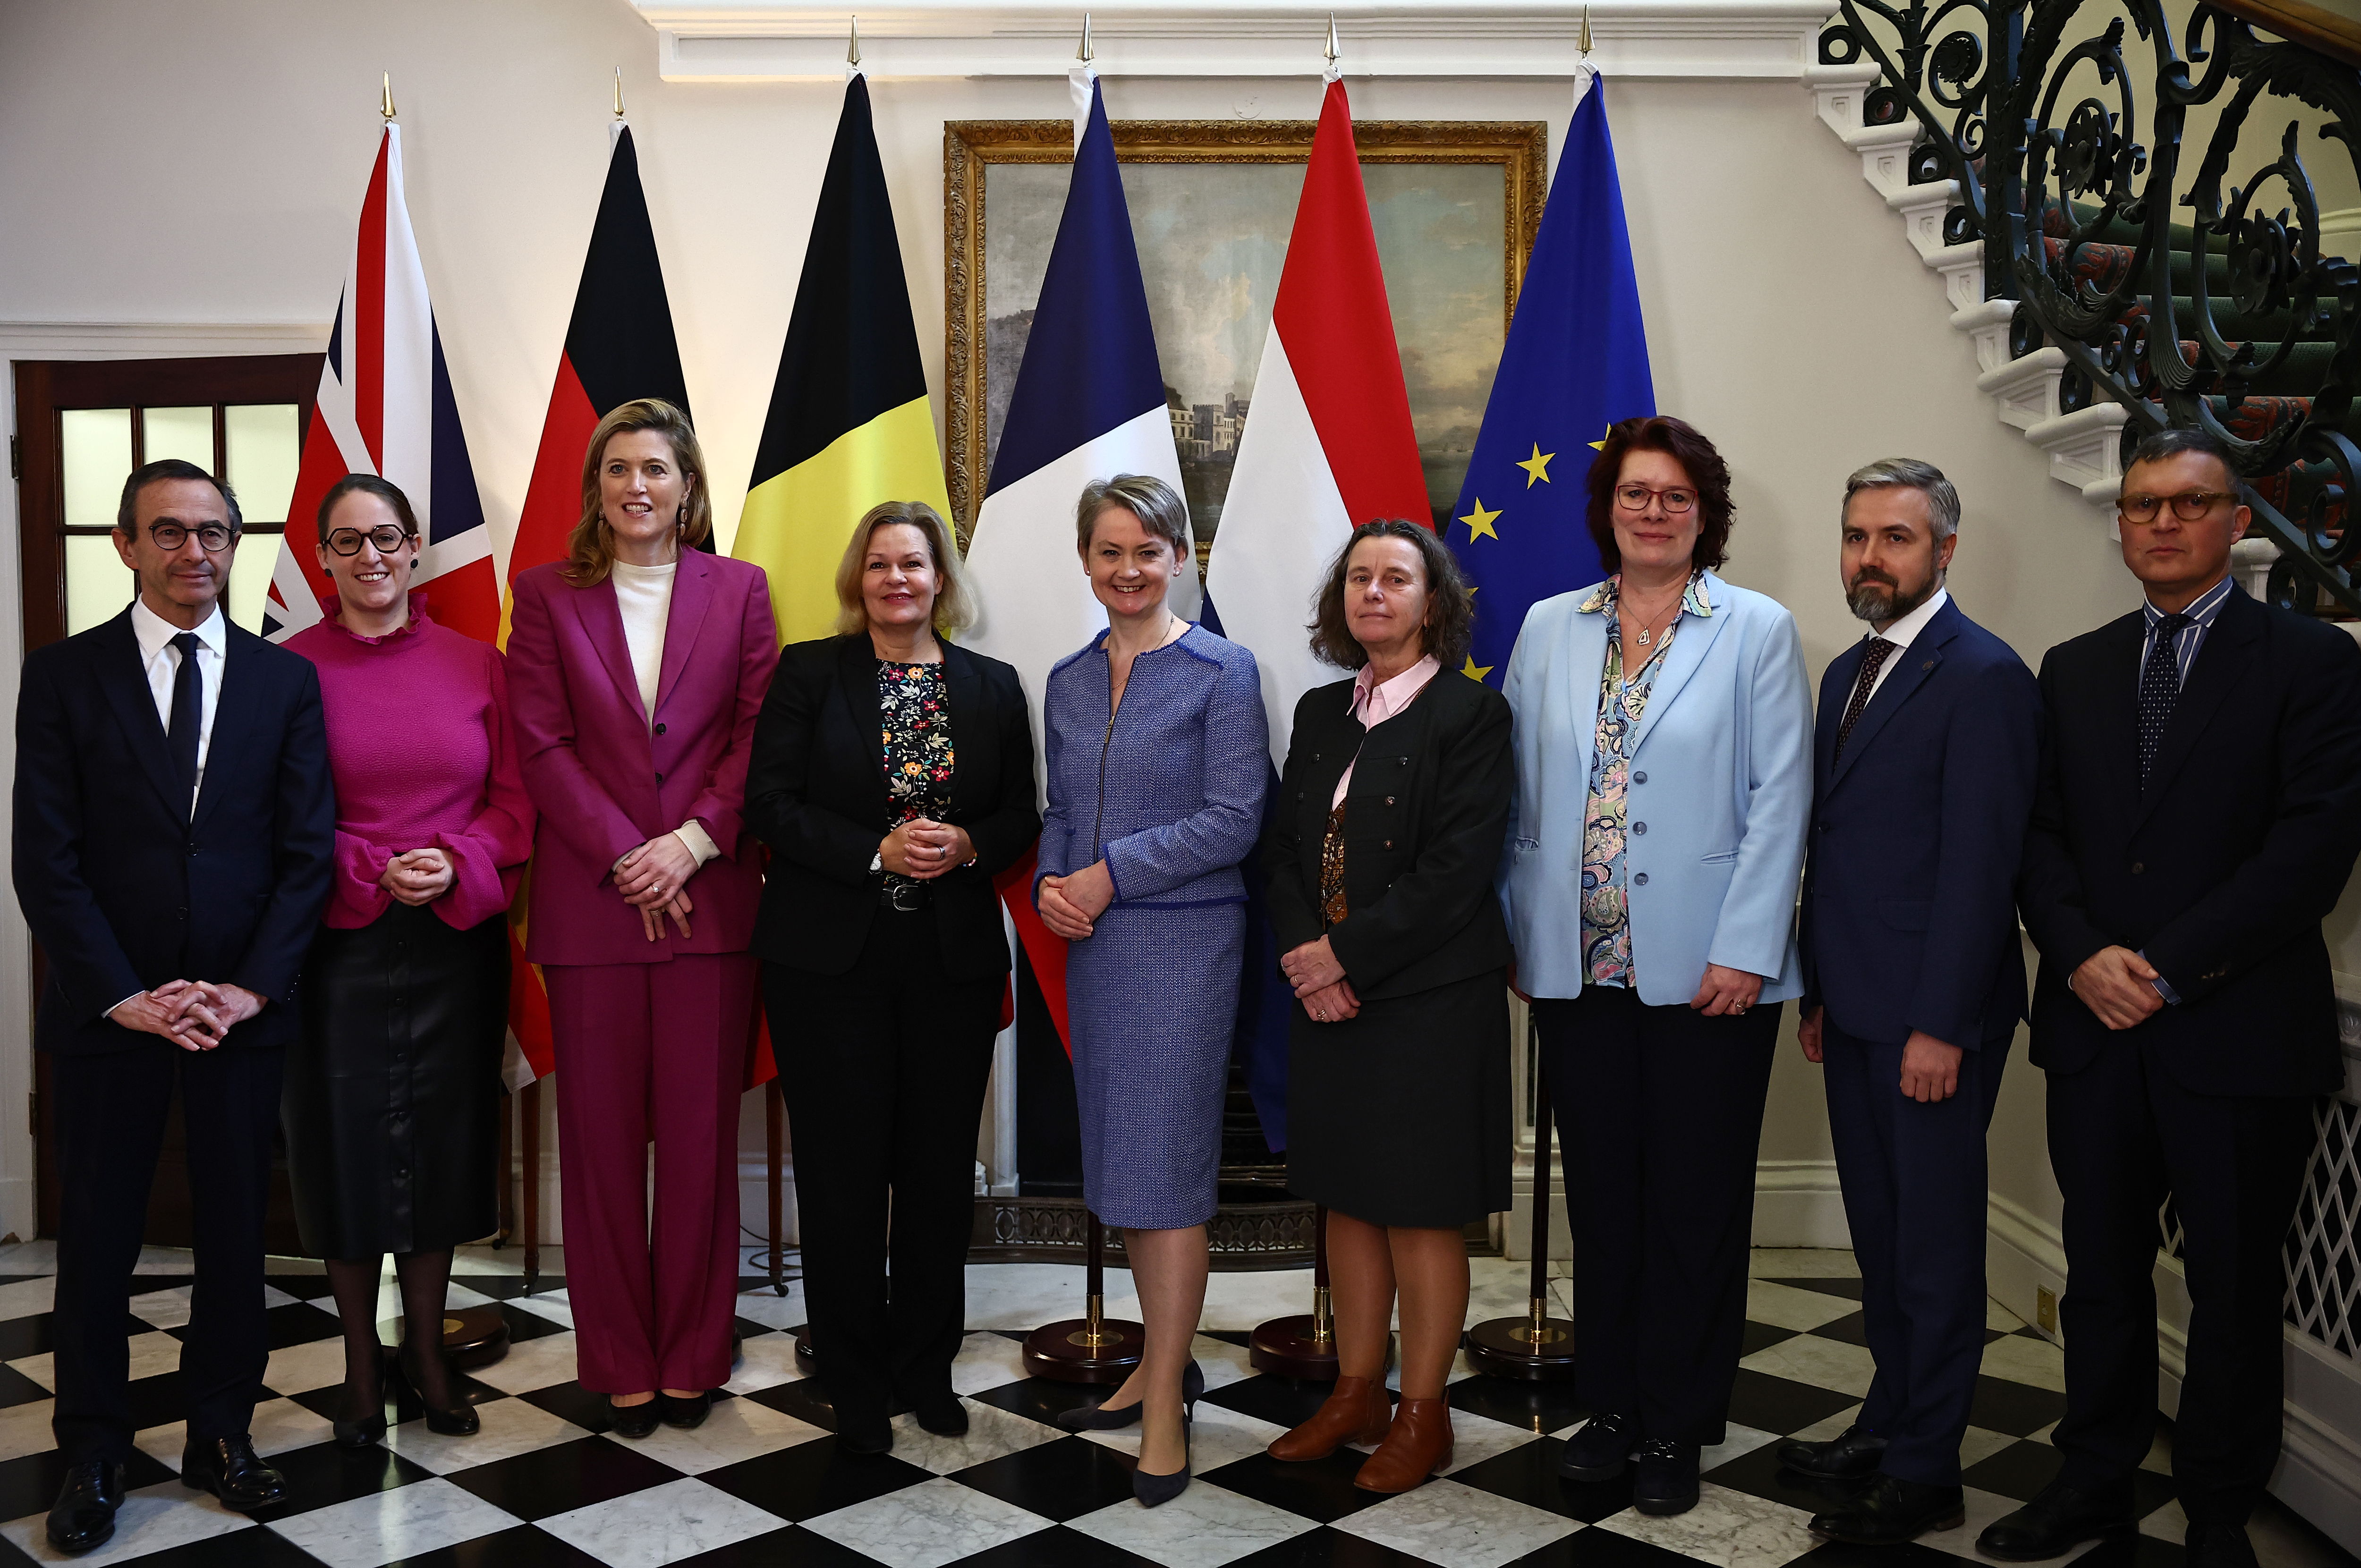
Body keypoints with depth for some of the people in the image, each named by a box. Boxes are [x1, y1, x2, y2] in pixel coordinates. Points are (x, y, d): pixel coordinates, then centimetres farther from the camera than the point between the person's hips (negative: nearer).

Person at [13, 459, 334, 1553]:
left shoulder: (286, 680, 5)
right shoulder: (63, 676, 2)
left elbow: (308, 849, 1)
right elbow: (46, 858, -4)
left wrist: (251, 987, -9)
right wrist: (126, 996, -11)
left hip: (244, 1006, 1)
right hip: (106, 1006, -1)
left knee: (235, 1229, 9)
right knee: (97, 1237, 7)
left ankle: (222, 1435, 24)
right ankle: (93, 1455, 22)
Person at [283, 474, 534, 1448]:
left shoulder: (476, 665, 4)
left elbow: (515, 801, 3)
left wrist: (455, 865, -13)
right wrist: (373, 873, -14)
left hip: (457, 938, 2)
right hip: (339, 939, -1)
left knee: (444, 1139, 9)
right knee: (347, 1141, 6)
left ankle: (427, 1349, 26)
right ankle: (362, 1361, 23)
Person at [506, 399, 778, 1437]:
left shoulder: (739, 590, 8)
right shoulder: (548, 594, 7)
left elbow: (761, 734, 2)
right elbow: (542, 745, 0)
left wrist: (692, 842, -10)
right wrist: (626, 856, -10)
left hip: (710, 896, 0)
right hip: (591, 900, 0)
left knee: (701, 1136, 5)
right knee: (602, 1138, 6)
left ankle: (692, 1358, 19)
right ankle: (621, 1365, 19)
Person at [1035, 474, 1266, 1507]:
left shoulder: (1221, 672, -6)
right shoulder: (1068, 682, 12)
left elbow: (1234, 820, -12)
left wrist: (1112, 875, -14)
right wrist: (1051, 883, -4)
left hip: (1184, 939, -6)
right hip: (1092, 945, 6)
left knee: (1164, 1162, -5)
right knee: (1119, 1159, 12)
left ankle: (1167, 1405, 4)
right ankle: (1163, 1358, 28)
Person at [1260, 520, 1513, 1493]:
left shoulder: (1470, 714, -8)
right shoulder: (1320, 713, 11)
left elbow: (1457, 870, -15)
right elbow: (1283, 847, 8)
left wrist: (1347, 954, -15)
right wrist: (1303, 954, -8)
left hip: (1429, 1000, -6)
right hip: (1327, 999, 6)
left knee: (1423, 1211, 4)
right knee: (1348, 1197, 14)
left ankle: (1422, 1414, 19)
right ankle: (1357, 1393, 28)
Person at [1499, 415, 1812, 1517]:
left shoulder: (1758, 631, 0)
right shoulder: (1549, 630, 9)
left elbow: (1778, 799, -5)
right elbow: (1523, 793, 11)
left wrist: (1743, 950, -11)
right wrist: (1520, 930, 6)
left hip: (1704, 968, -3)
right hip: (1578, 964, 3)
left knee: (1695, 1203, 6)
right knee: (1600, 1193, 11)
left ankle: (1677, 1425, 20)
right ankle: (1610, 1401, 26)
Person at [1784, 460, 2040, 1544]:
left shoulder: (1984, 677, -13)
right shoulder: (1848, 673, 14)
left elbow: (1978, 865, -17)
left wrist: (1940, 1025, -19)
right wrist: (1817, 990, 13)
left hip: (1931, 1016, -8)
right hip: (1856, 1008, 8)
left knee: (1934, 1242, 3)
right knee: (1879, 1231, 17)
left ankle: (1925, 1473, 15)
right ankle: (1890, 1422, 31)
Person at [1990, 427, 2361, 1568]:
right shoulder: (2074, 669, 12)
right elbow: (2040, 831, 7)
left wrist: (2170, 968, -15)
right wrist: (2082, 956, -10)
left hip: (2240, 1031, -3)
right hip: (2095, 1026, 4)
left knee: (2234, 1284, 8)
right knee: (2102, 1265, 13)